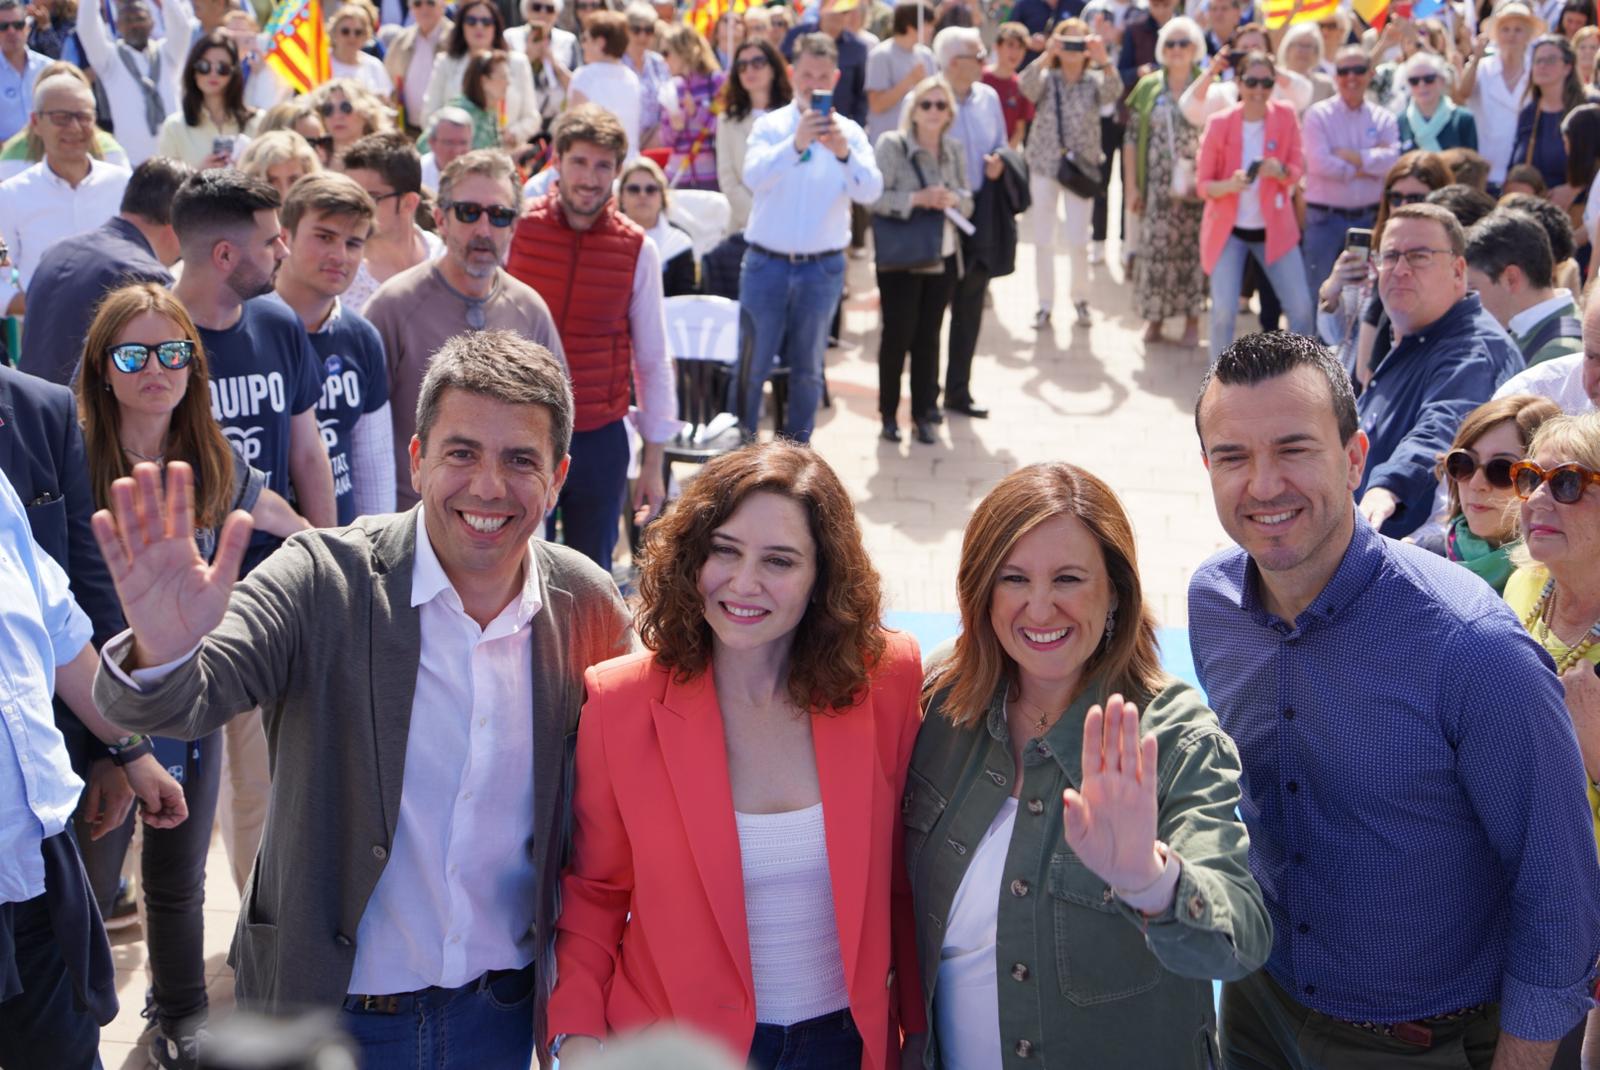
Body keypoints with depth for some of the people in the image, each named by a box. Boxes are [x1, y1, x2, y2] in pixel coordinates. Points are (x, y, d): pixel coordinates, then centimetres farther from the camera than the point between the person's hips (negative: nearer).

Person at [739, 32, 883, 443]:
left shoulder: (849, 132, 1)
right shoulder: (770, 125, -2)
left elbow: (870, 191, -14)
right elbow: (753, 176, -21)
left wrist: (844, 152, -34)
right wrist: (796, 143, -37)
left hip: (822, 269, 1)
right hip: (766, 263, -1)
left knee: (807, 367, 11)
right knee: (751, 363, 3)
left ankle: (797, 447, 23)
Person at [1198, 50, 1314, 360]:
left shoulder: (1285, 116, -6)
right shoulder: (1219, 124, -10)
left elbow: (1298, 171, -2)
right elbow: (1203, 184, -6)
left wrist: (1281, 171, -25)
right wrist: (1229, 185, -28)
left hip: (1274, 229, 2)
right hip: (1229, 229, -2)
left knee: (1301, 309, 0)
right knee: (1224, 311, -9)